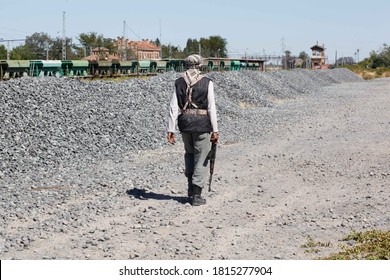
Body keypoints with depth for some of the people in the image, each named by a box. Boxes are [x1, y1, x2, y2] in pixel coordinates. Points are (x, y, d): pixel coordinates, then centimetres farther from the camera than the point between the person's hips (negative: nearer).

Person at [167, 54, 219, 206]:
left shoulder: (179, 82, 4)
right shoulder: (207, 82, -3)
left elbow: (173, 107, 0)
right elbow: (211, 107, -7)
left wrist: (171, 130, 2)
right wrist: (215, 130, -6)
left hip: (184, 123, 3)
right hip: (202, 124, -3)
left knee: (189, 153, 25)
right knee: (201, 159, 6)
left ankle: (191, 187, 21)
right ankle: (196, 195, 4)